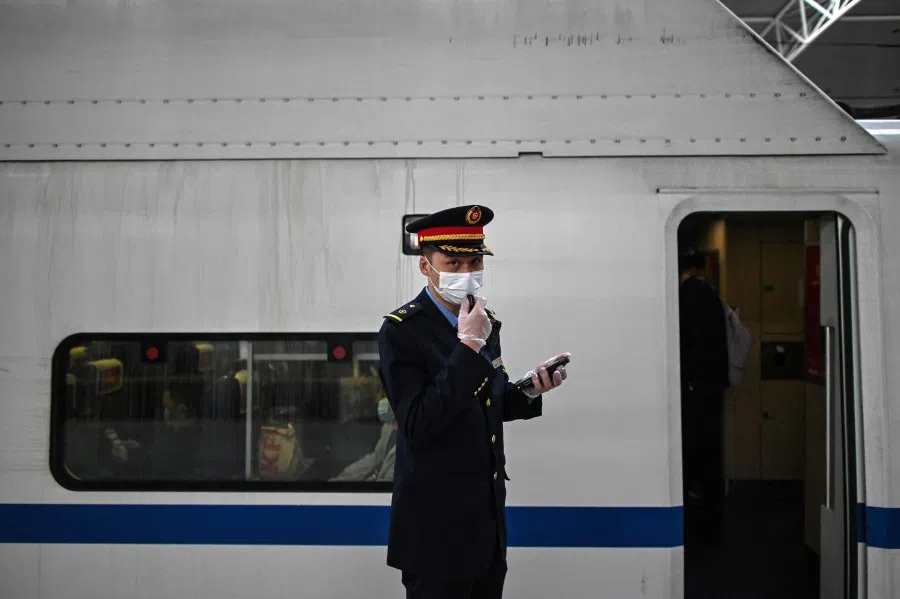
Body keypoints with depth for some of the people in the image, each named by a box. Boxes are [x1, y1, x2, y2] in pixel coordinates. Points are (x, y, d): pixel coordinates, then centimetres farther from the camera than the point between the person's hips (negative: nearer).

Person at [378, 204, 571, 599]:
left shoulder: (484, 321, 5)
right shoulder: (401, 330, -17)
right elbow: (418, 427, -25)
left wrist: (529, 390, -5)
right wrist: (468, 347, -26)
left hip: (488, 516, 7)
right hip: (436, 524, -7)